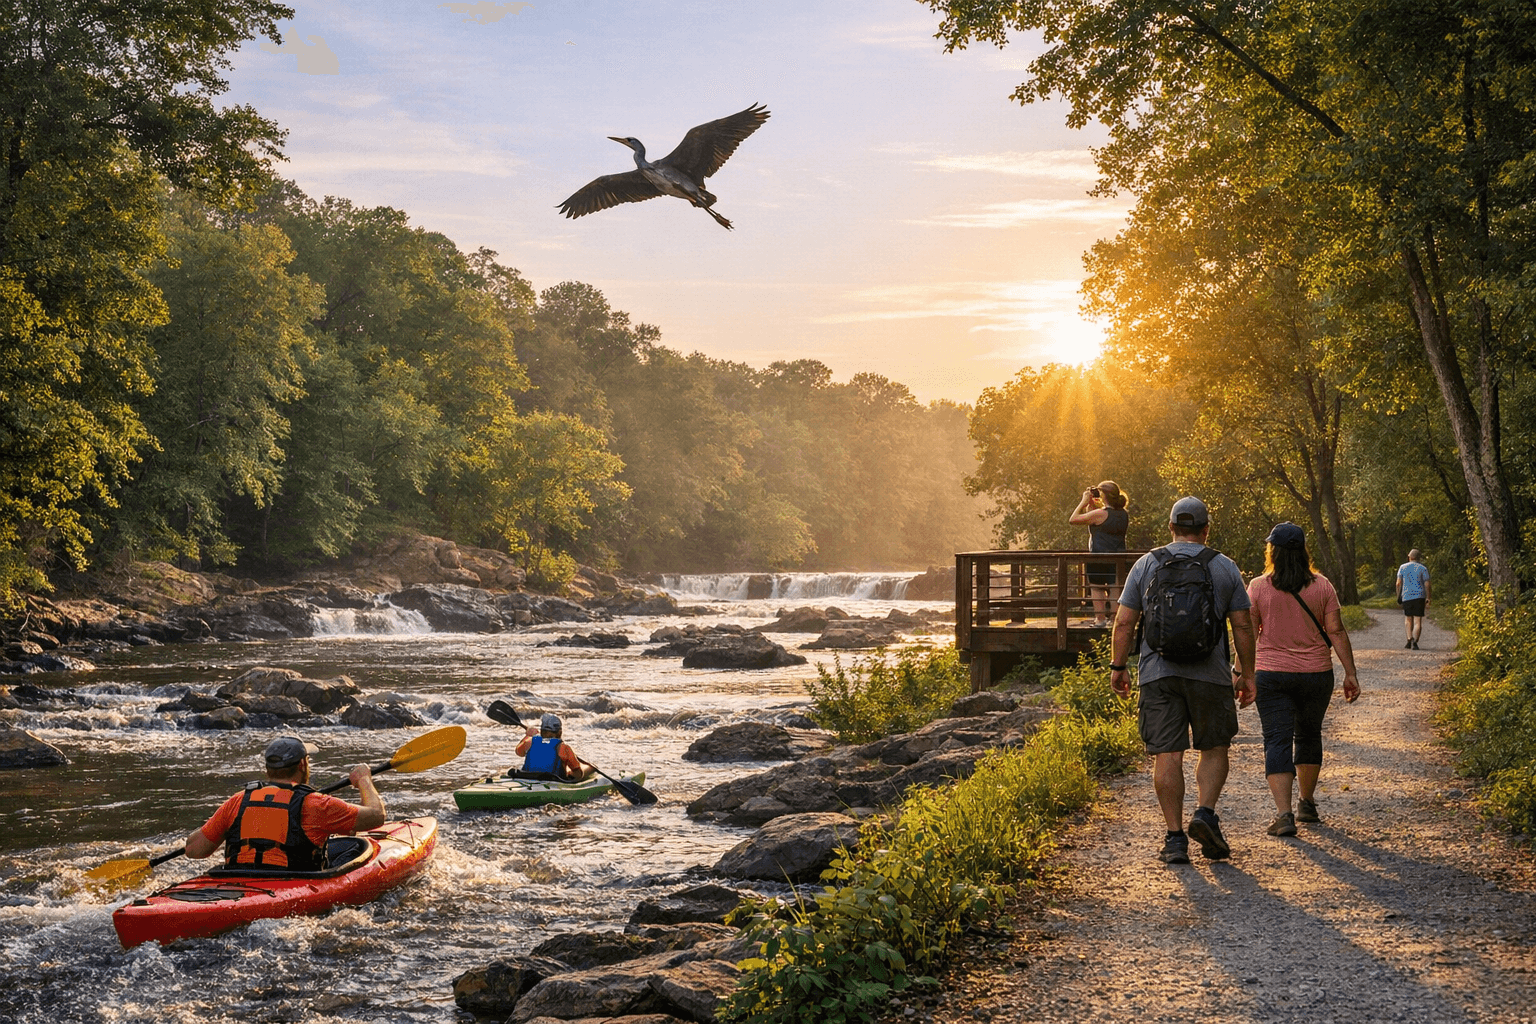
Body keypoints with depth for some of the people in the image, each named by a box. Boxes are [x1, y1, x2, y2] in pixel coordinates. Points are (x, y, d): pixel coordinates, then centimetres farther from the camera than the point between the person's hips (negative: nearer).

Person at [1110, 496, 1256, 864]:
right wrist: (1246, 674, 11)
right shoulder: (1225, 568, 4)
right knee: (1214, 749, 14)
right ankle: (1205, 813, -5)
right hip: (1210, 673, 0)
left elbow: (1124, 622, 3)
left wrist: (1118, 667, 11)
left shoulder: (1146, 564, 5)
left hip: (1158, 673, 1)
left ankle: (1175, 838, 0)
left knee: (1166, 755, 1)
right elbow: (1243, 627, 3)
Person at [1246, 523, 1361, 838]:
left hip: (1272, 676, -2)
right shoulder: (1321, 586, -1)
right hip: (1316, 674, 2)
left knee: (1277, 741, -4)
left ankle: (1284, 814, -15)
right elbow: (1336, 631, -3)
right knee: (1309, 736, 20)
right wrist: (1350, 673, 1)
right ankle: (1307, 803, 32)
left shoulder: (1258, 587, -5)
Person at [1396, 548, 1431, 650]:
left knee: (1408, 619, 17)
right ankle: (1415, 641, -15)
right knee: (1418, 621, -2)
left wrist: (1398, 596, 10)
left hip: (1406, 596, 1)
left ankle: (1409, 639, 3)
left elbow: (1398, 583, 2)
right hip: (1419, 596, -1)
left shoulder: (1403, 567, 5)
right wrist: (1428, 599, 1)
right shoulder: (1423, 568, 1)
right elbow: (1427, 584, -4)